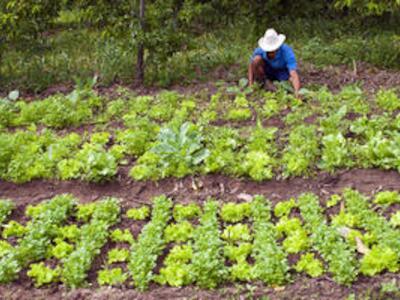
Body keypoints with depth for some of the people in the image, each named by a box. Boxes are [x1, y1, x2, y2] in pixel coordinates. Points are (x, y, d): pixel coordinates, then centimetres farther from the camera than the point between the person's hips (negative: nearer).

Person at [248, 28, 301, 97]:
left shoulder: (287, 52, -35)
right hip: (266, 72, 1)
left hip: (282, 73, 0)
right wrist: (250, 85, -16)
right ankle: (265, 82, -7)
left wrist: (296, 92, -58)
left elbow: (294, 75, -43)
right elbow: (251, 65, -8)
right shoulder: (260, 50, -28)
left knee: (296, 83, -29)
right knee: (256, 59, -30)